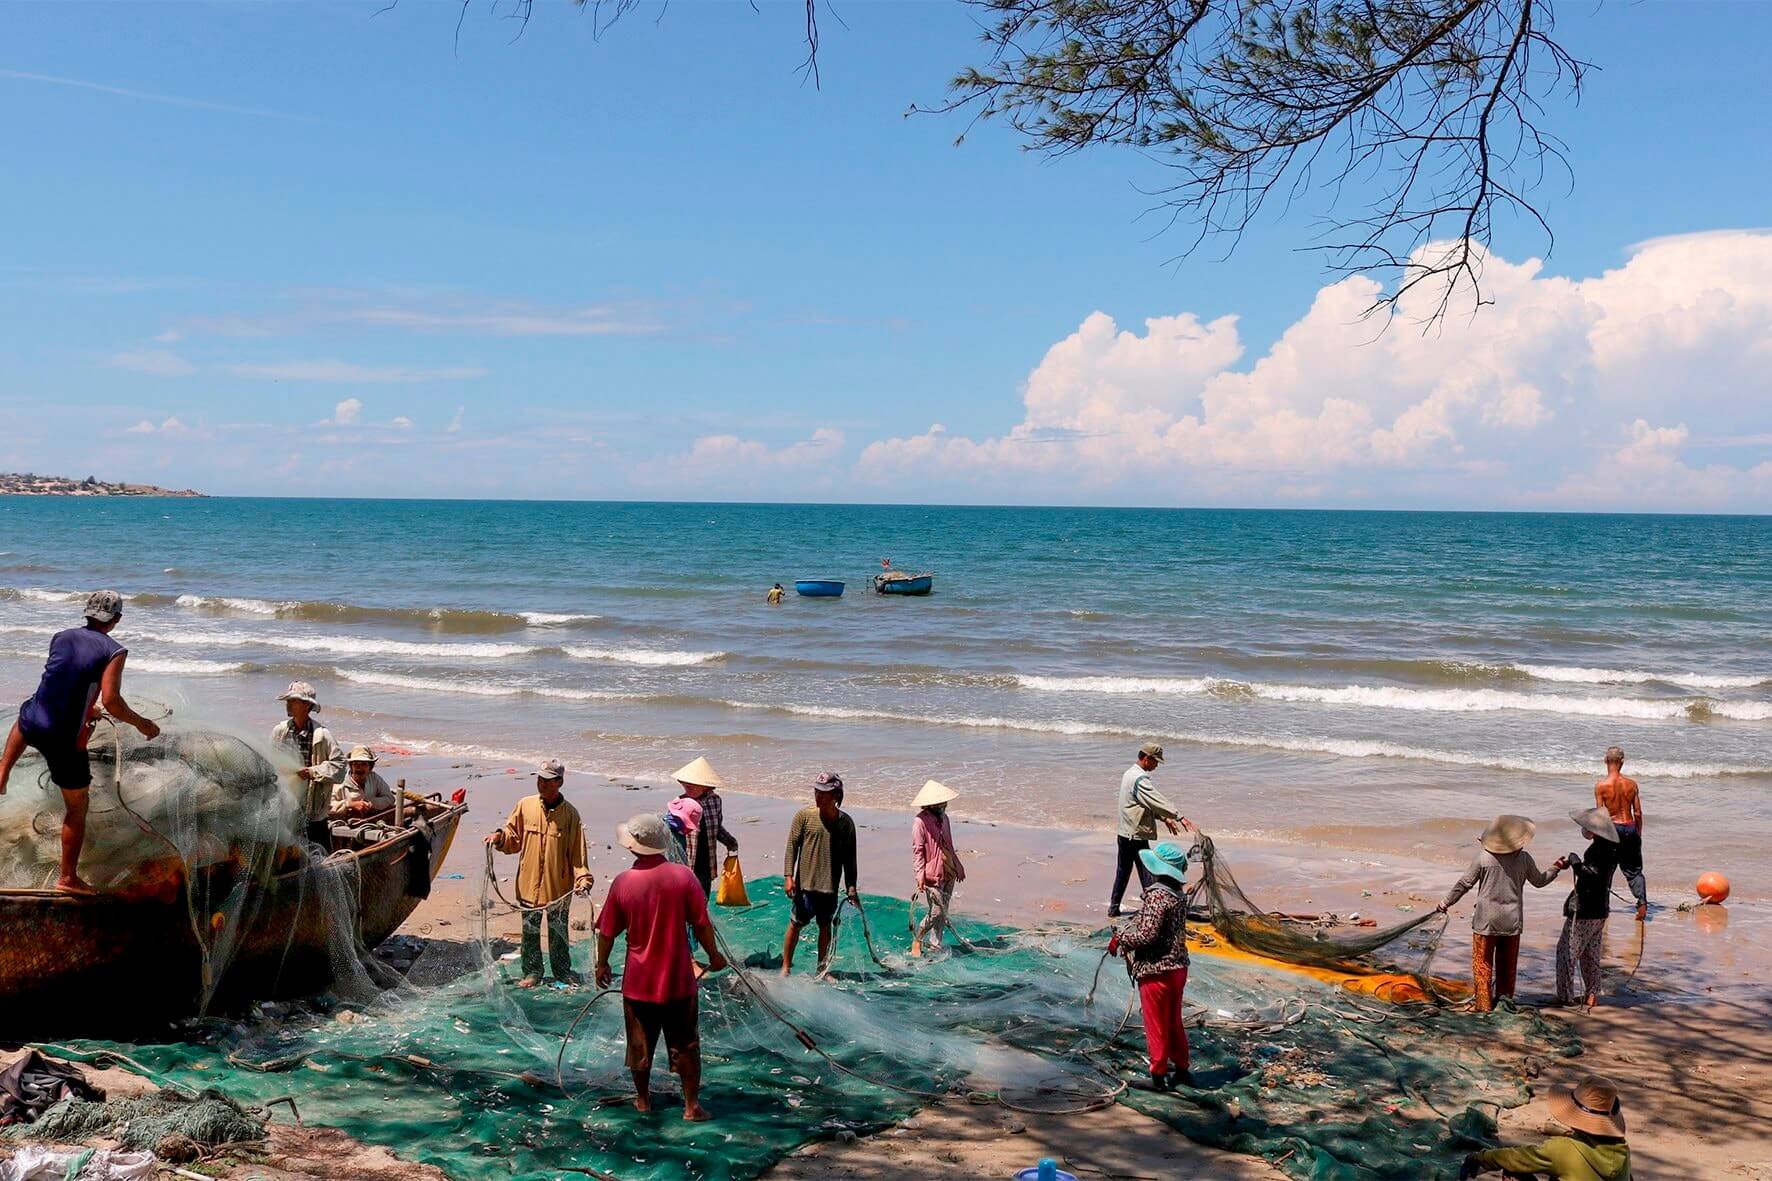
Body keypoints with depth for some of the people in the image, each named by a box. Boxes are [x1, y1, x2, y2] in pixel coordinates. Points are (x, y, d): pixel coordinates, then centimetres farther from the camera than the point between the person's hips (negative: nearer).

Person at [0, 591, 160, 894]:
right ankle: (69, 878, 16)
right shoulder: (114, 651, -10)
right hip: (66, 741, -5)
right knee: (77, 808, 11)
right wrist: (141, 723, -6)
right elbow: (110, 701, -21)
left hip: (33, 723, 5)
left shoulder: (61, 637, 8)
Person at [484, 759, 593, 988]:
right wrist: (500, 837, -12)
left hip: (559, 886, -2)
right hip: (529, 883, 2)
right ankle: (532, 972, 27)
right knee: (530, 932, 13)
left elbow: (577, 852, -7)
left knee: (559, 932, 12)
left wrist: (583, 879, -16)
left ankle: (563, 971, 28)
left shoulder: (570, 814, -8)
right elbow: (514, 838, 8)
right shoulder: (525, 806, -2)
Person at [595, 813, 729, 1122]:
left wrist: (602, 964, 15)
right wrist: (714, 955, 9)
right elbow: (702, 924, -8)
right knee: (685, 1046, 10)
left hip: (638, 981, 1)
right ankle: (692, 1105, 13)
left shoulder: (622, 882, -10)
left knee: (640, 1044, 17)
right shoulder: (683, 876, -12)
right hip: (679, 980, -1)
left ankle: (643, 1099, 30)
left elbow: (607, 932, -2)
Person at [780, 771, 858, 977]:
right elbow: (792, 846, -3)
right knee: (795, 924, 3)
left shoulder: (845, 822, 1)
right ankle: (786, 966, 14)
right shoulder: (804, 815, -4)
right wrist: (789, 876, -11)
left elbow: (849, 857, 7)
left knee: (826, 926, 10)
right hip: (805, 883, -2)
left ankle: (823, 969, 22)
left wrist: (851, 886, 4)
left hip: (831, 886, 2)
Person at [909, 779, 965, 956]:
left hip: (948, 873, 8)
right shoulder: (920, 822, -14)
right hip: (932, 875, -8)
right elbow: (917, 850, -15)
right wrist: (920, 873, -22)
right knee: (937, 911, -8)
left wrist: (958, 866, 24)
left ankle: (935, 943, 19)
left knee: (943, 911, 10)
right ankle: (917, 939, 10)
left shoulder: (943, 818, 11)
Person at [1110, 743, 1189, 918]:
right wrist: (1180, 816, -21)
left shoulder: (1130, 774, 14)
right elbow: (1157, 800, -23)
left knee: (1123, 872, 16)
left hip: (1125, 834, 10)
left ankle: (1113, 909, 22)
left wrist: (1164, 818, 18)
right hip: (1137, 836, -10)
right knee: (1147, 874, -5)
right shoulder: (1139, 779, -18)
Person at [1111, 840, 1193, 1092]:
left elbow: (1146, 935, -26)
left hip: (1156, 971, -8)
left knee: (1156, 1026, 6)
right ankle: (1181, 1069, 32)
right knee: (1174, 1023, 22)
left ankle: (1159, 1076, 17)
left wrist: (1120, 937, -11)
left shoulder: (1157, 896, -24)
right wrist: (1124, 934, 8)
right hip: (1177, 968, 8)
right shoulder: (1178, 894, 4)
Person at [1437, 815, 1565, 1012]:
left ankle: (1484, 1003, 3)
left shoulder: (1483, 857, -10)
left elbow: (1464, 884, -6)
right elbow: (1539, 881, 15)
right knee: (1507, 963, 17)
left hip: (1487, 921, -3)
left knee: (1483, 962, 5)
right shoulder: (1524, 858, -2)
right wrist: (1556, 868, 33)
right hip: (1512, 921, 3)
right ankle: (1505, 998, 23)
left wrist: (1446, 903, 5)